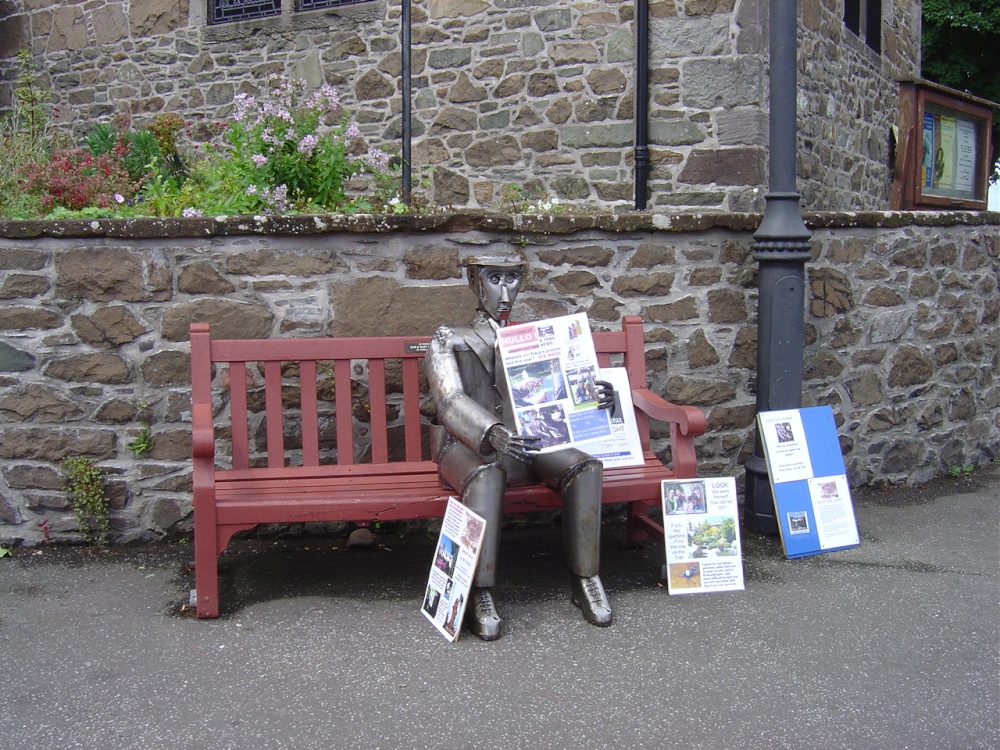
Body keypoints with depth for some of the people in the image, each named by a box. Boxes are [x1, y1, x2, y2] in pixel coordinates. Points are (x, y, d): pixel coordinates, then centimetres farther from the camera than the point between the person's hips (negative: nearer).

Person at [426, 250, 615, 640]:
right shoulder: (448, 340, 8)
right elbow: (451, 402, -9)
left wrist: (596, 397, -13)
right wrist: (492, 433, -30)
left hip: (528, 443, 4)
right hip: (469, 445, -3)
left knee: (585, 465, -24)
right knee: (486, 473, -38)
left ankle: (585, 580, -15)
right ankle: (479, 595, -33)